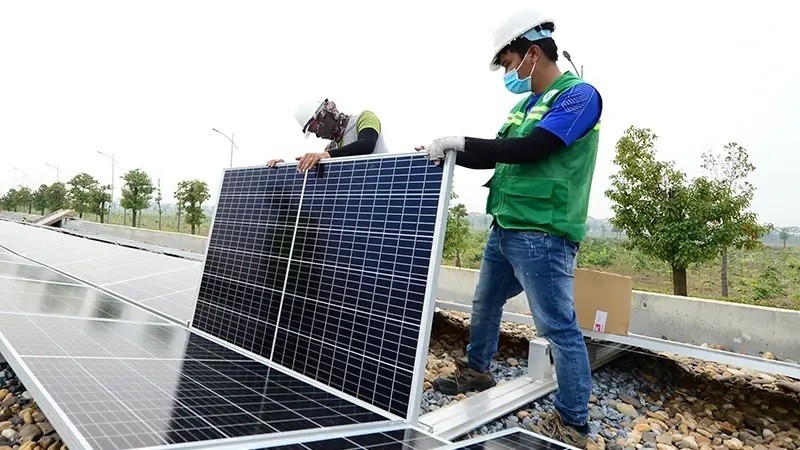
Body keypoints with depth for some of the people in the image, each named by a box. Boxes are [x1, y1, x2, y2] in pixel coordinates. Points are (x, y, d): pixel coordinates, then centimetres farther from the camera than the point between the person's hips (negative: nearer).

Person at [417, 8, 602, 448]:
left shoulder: (578, 94, -8)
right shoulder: (526, 103, 17)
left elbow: (530, 149, -21)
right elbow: (497, 156, 20)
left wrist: (461, 141, -15)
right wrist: (446, 153, 11)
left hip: (542, 235, -9)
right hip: (505, 228, 9)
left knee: (558, 327, -1)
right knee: (485, 303, 20)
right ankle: (476, 370, 41)